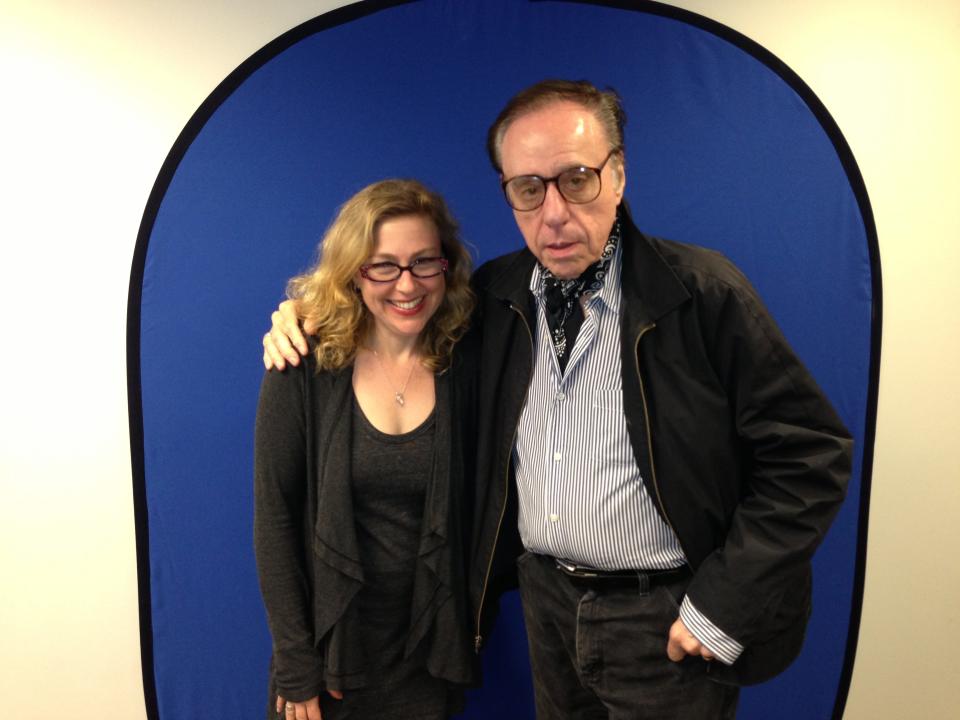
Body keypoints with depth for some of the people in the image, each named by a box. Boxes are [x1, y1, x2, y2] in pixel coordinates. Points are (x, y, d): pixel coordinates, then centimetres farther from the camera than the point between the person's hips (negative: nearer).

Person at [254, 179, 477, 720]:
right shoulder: (304, 369, -14)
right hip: (330, 647, -1)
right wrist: (295, 663, -9)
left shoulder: (463, 370, -7)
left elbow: (463, 514, 0)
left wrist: (469, 632, -1)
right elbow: (274, 517, -10)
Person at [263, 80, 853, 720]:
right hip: (546, 600, 5)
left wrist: (724, 607, -16)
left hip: (665, 619, -4)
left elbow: (813, 453, -14)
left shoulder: (703, 292, -17)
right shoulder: (497, 293, -3)